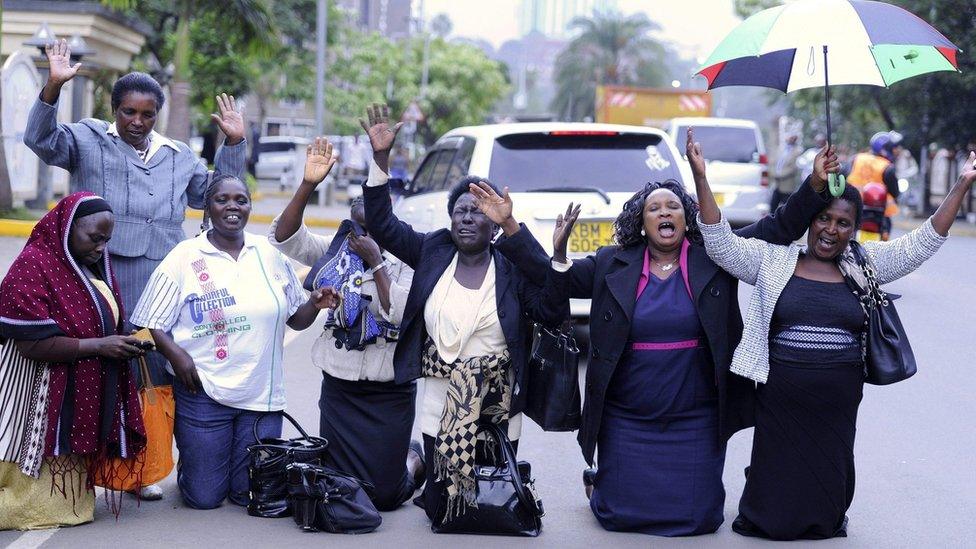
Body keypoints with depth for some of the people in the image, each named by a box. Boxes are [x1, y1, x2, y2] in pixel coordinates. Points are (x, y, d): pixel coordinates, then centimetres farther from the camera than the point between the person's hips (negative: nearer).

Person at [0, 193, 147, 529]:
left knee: (71, 503, 8)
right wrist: (99, 346, -20)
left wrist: (123, 343, 3)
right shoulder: (34, 265, -13)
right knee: (46, 507, -7)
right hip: (45, 402, -8)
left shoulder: (95, 267, 13)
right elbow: (31, 343, -21)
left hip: (85, 399, 8)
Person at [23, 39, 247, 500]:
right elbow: (42, 139, -9)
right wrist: (53, 88, -23)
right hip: (100, 277, -4)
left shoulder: (178, 157, 21)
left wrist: (234, 144, 19)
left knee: (153, 373, 3)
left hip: (159, 283, 4)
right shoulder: (89, 139, 8)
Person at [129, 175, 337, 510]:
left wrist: (315, 305, -7)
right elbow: (152, 323, -2)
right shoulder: (184, 257, -1)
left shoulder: (270, 254, 9)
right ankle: (187, 459, 33)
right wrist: (175, 354, -19)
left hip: (262, 394, 3)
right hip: (203, 392, -3)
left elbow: (295, 319, 14)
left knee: (253, 495, 3)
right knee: (204, 497, 0)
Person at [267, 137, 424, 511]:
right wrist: (308, 185, -18)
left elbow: (400, 313, -24)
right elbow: (283, 237, -7)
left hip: (390, 392, -4)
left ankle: (413, 460, 33)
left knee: (382, 494, 0)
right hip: (339, 387, 4)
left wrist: (376, 262, -19)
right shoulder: (337, 252, 4)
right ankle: (395, 459, 39)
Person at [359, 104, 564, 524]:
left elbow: (554, 312, -9)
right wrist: (381, 157, -9)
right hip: (440, 405, 2)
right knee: (441, 510, 6)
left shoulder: (513, 266, -3)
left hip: (497, 410, -1)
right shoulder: (432, 252, 3)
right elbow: (381, 224, -2)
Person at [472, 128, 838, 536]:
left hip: (696, 421, 0)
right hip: (626, 421, 0)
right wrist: (508, 225, -7)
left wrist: (815, 186, -14)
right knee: (622, 515, 3)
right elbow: (551, 279, 3)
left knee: (696, 517, 0)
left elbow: (779, 229, -1)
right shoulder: (611, 265, 2)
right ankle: (598, 481, 38)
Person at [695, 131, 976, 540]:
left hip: (839, 404, 2)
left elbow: (922, 244, 4)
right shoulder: (773, 260, 1)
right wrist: (701, 177, -18)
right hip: (781, 400, -2)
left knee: (830, 483, 12)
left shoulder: (864, 265, 8)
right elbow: (720, 242, -7)